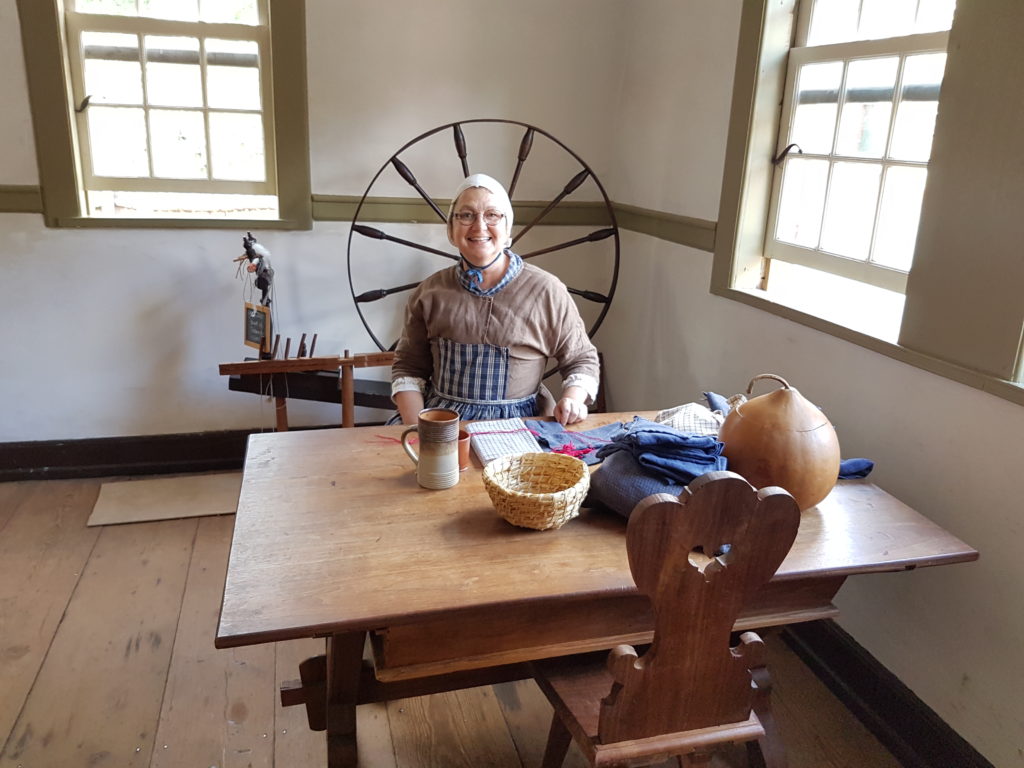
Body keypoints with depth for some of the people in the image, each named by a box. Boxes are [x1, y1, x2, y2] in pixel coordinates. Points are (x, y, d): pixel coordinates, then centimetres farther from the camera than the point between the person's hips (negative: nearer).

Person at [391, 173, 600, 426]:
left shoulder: (547, 291, -3)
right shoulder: (430, 292, 4)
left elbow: (581, 359, 6)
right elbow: (408, 367, 8)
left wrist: (573, 400, -15)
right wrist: (414, 426, -8)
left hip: (519, 422, 1)